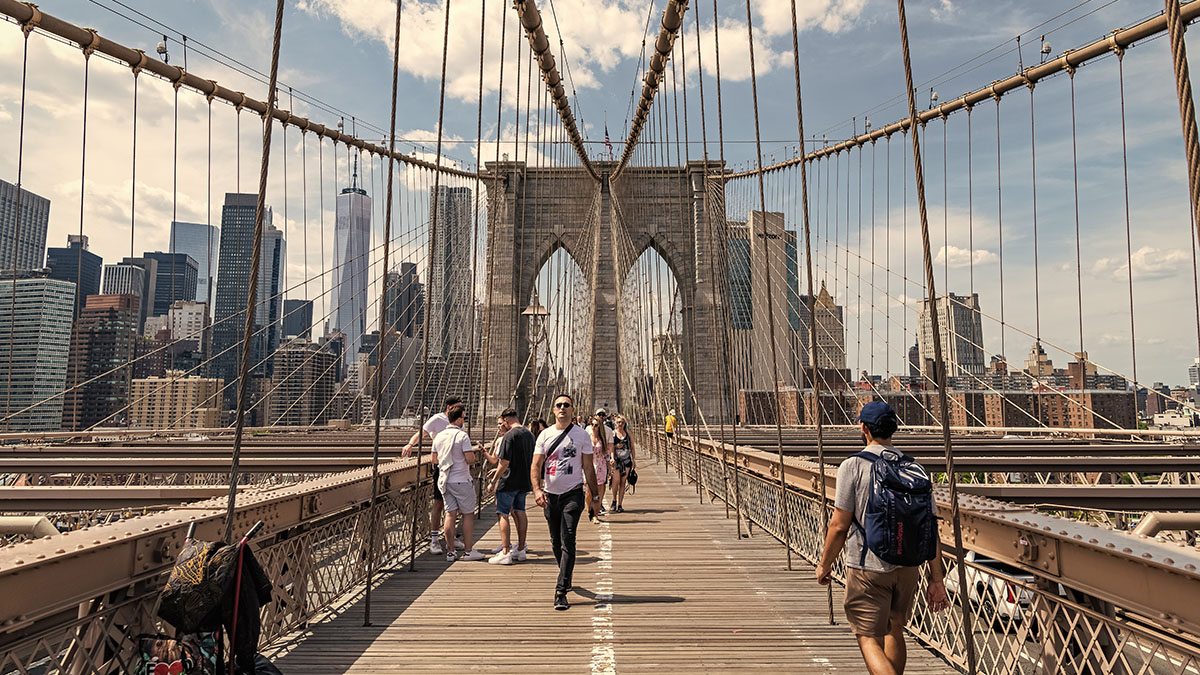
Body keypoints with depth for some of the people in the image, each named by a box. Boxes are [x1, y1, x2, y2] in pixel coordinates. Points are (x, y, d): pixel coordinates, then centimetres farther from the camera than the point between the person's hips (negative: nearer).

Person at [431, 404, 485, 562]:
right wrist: (473, 454, 4)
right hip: (461, 481, -6)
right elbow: (470, 459, -17)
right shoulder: (462, 436, -15)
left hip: (444, 481, 7)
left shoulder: (439, 436, 7)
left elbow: (435, 459, 15)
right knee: (468, 514, 4)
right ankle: (468, 551, 7)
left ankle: (450, 552, 12)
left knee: (450, 514, 9)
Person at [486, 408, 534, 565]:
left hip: (509, 482, -8)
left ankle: (505, 553, -1)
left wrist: (493, 482, -10)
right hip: (524, 481, 8)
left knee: (503, 515, -1)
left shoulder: (509, 436, -16)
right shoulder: (529, 435, 10)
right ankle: (520, 550, 20)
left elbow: (504, 462, -20)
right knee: (519, 513, 14)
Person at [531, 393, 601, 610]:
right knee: (556, 542, 15)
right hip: (550, 495, 3)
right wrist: (537, 489, -18)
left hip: (573, 494, -3)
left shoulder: (581, 435, 0)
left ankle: (561, 592, -9)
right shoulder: (545, 435, 4)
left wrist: (594, 497, 2)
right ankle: (566, 576, 38)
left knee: (567, 542, -12)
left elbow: (588, 468, 3)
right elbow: (536, 465, 0)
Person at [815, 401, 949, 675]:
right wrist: (936, 580, 8)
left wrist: (824, 565, 0)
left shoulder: (852, 465, -13)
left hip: (867, 567, -5)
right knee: (894, 630, 24)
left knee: (870, 641, 3)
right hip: (908, 566, 6)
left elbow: (839, 526, -13)